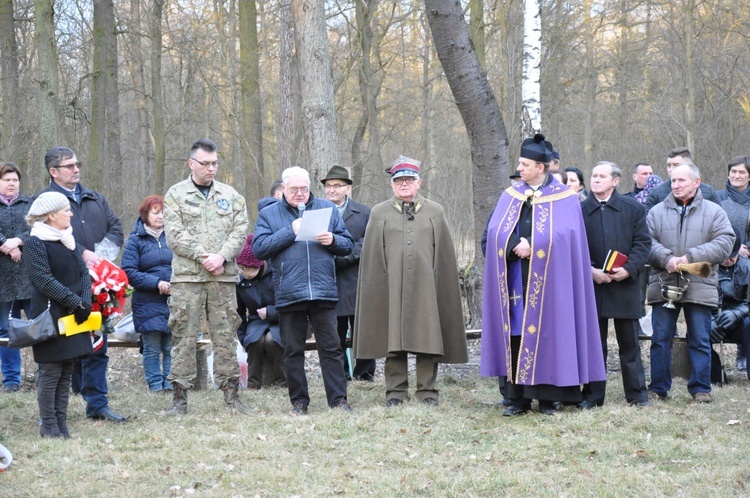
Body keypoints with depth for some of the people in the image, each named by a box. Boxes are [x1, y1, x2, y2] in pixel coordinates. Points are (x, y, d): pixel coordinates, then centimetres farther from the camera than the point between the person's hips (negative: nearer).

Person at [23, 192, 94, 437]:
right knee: (51, 372, -4)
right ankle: (49, 426, 3)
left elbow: (84, 273, 11)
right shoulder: (35, 243, -10)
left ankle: (61, 423, 14)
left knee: (66, 371, 8)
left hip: (74, 316, 7)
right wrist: (75, 302, -19)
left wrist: (85, 302, -7)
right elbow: (44, 280, -18)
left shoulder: (69, 240, 14)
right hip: (50, 315, -7)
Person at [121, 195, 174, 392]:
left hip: (172, 300, 2)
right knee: (152, 349, 0)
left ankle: (170, 384, 9)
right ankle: (155, 385, 5)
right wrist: (156, 283, -13)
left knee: (171, 347, 3)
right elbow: (129, 272, -5)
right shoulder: (136, 240, 1)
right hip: (148, 303, -2)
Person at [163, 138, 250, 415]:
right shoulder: (176, 195, 4)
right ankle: (180, 396, 2)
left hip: (223, 276, 2)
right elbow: (175, 235, -4)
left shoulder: (230, 195, 13)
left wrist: (221, 257, -10)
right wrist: (204, 257, -12)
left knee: (225, 334, 4)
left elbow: (240, 231, 6)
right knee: (184, 335, -2)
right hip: (187, 275, -2)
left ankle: (231, 393, 9)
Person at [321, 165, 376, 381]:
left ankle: (364, 374, 12)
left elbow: (366, 244, -3)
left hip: (357, 283, -1)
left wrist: (338, 258, -14)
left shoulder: (364, 213, 7)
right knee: (334, 336, 3)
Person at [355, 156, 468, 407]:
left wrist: (442, 287, 4)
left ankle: (427, 391, 8)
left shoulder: (435, 212, 11)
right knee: (393, 339, 1)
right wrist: (378, 289, 0)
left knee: (427, 339, 0)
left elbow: (444, 255, 10)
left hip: (425, 287, 0)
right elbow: (372, 257, 7)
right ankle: (396, 391, 8)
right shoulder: (379, 214, 9)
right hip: (392, 289, 0)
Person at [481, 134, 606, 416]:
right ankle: (518, 397, 5)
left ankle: (549, 397, 2)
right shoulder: (510, 196, 13)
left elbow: (564, 234, -11)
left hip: (547, 279, -4)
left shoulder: (564, 198, 1)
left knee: (546, 334, -4)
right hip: (516, 279, 4)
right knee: (516, 334, 1)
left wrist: (531, 247, -16)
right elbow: (495, 232, 2)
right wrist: (517, 245, -15)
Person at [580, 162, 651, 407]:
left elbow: (643, 242, 2)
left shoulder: (633, 209, 5)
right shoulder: (580, 210, 6)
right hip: (592, 285, 0)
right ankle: (593, 395, 9)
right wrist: (591, 271, -12)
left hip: (626, 284, 0)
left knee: (629, 343, 6)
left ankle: (637, 393, 13)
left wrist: (629, 269, -12)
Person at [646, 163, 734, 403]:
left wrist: (691, 257, -16)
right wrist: (666, 259, -18)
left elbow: (724, 243, -7)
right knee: (660, 339, 4)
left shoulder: (714, 212, 4)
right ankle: (658, 388, 13)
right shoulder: (657, 212, 9)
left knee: (700, 340, 3)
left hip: (699, 288, -1)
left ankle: (700, 388, 12)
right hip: (663, 286, 1)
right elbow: (647, 241, 1)